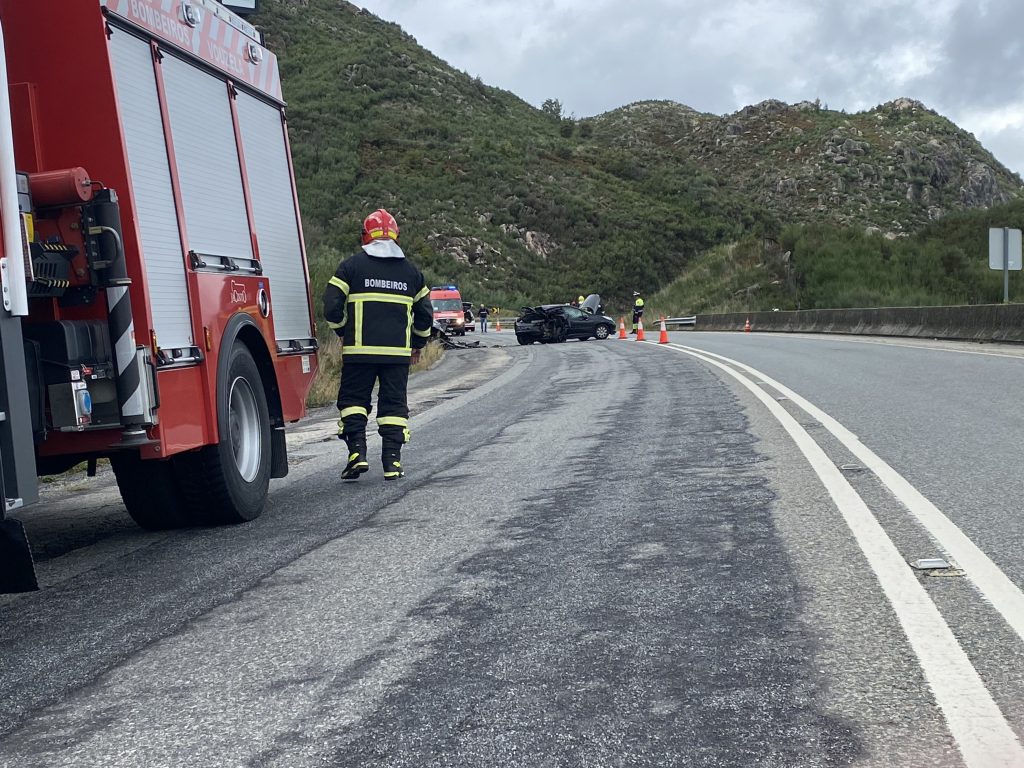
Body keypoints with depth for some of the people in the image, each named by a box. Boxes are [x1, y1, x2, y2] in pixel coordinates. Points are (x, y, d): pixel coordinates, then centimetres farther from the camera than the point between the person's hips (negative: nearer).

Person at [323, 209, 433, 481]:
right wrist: (418, 344, 27)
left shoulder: (351, 265, 2)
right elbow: (425, 313, 15)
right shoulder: (410, 270, 11)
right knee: (394, 404, 7)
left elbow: (332, 306, -3)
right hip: (399, 352, 2)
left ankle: (357, 453, -4)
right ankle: (392, 461, 2)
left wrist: (344, 333, 13)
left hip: (359, 349, -2)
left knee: (353, 400, 9)